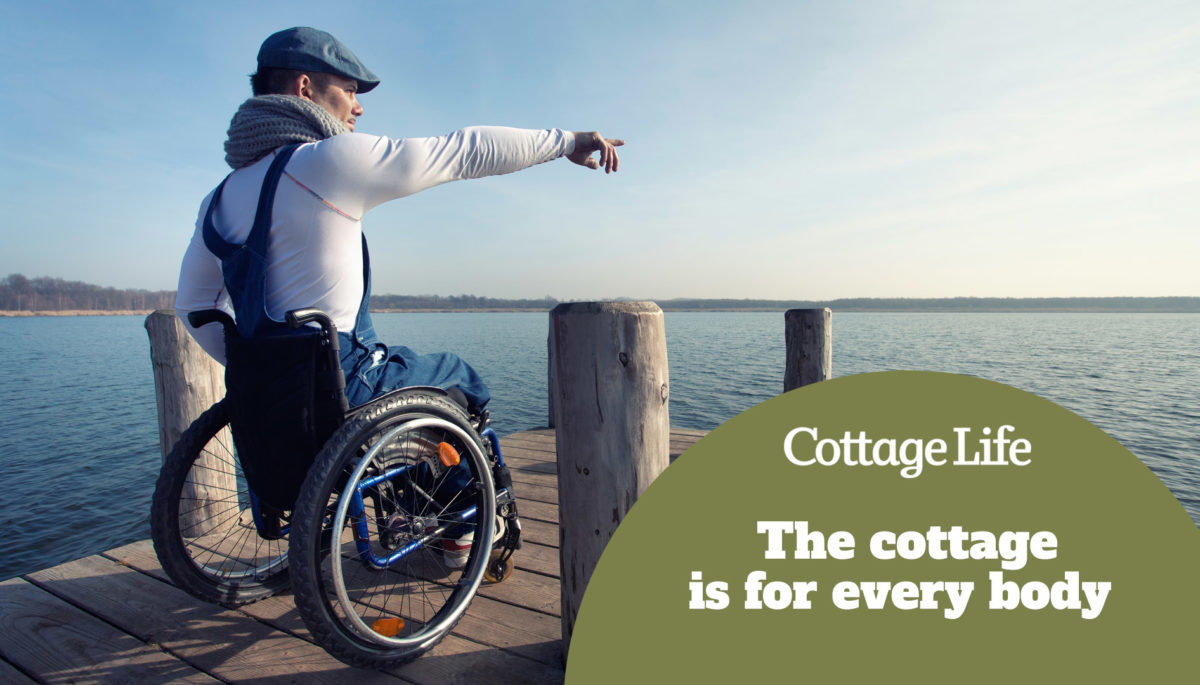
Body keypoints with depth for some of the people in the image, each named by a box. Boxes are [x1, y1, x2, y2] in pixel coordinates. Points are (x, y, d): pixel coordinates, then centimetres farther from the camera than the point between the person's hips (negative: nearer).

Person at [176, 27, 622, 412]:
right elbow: (467, 152, -11)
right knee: (456, 374, 17)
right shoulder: (334, 159, -15)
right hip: (339, 390, -8)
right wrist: (567, 141, -2)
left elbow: (193, 304, 14)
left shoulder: (219, 198, 8)